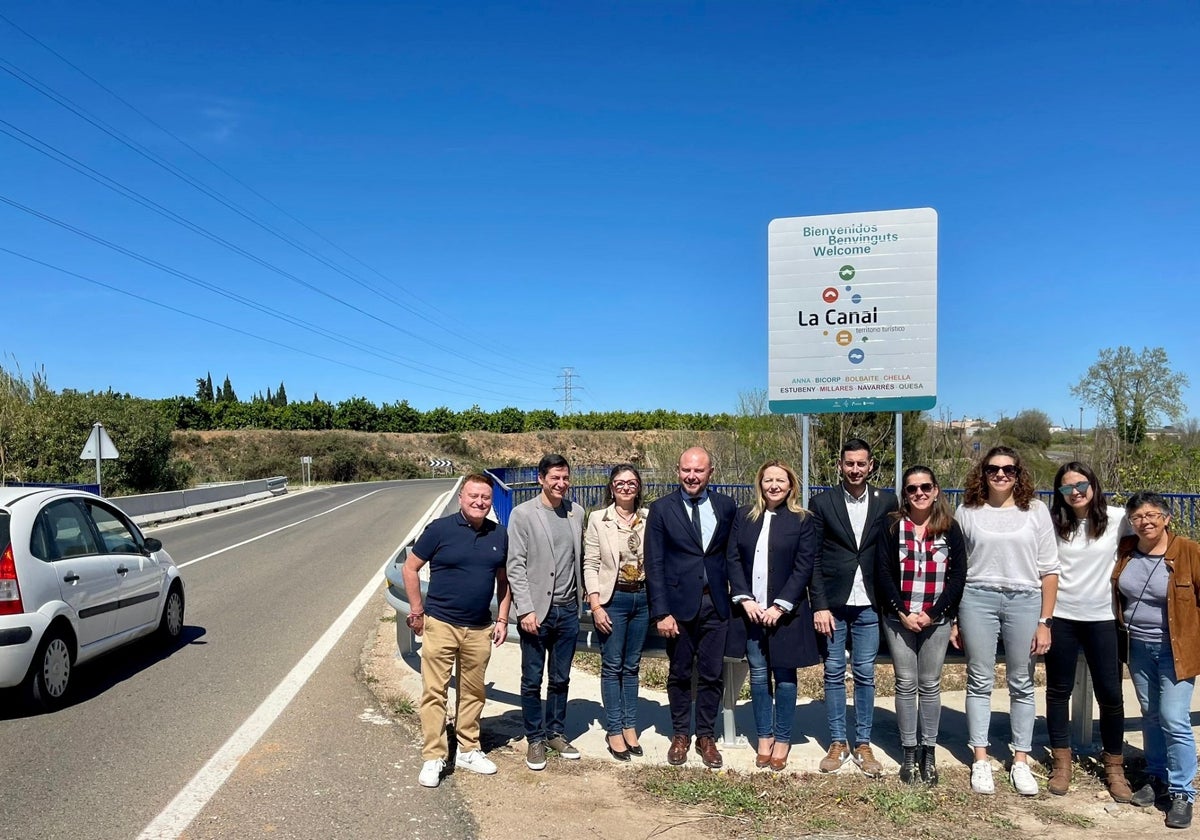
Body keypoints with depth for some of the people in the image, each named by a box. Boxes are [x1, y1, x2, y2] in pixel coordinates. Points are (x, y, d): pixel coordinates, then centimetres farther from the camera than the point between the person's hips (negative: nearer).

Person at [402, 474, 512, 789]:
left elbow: (503, 579, 13)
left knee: (473, 692, 14)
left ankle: (468, 750, 27)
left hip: (480, 629, 4)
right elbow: (410, 568, -3)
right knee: (434, 692, 0)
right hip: (440, 625, -4)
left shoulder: (499, 535, 3)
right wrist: (417, 612, -4)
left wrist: (502, 619, 8)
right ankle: (433, 757, 10)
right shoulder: (440, 529, -9)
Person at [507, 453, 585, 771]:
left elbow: (579, 558, 11)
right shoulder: (523, 514, -7)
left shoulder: (576, 512, 6)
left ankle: (556, 733, 29)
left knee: (560, 679, 15)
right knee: (532, 681, 6)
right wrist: (525, 610, -14)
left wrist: (580, 602, 8)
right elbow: (516, 565, -9)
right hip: (536, 610, -4)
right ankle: (535, 739, 21)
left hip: (568, 610, 4)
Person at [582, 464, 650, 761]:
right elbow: (590, 564, -5)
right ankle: (614, 731, 14)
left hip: (642, 598, 3)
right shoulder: (598, 519, -4)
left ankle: (630, 727, 23)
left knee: (632, 666, 13)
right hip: (612, 599, -3)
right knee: (612, 666, 4)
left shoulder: (649, 518, 2)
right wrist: (596, 605, -11)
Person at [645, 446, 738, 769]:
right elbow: (654, 564, -5)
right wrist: (661, 612, -10)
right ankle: (680, 734, 26)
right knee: (680, 674, 10)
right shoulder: (662, 509, -3)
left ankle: (707, 736, 24)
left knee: (712, 675, 8)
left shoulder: (726, 506, 3)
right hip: (679, 603, -1)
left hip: (716, 604, 2)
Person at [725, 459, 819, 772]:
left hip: (785, 611, -2)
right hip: (750, 609, 2)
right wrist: (745, 599, -8)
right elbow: (733, 559, 3)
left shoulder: (802, 520, -2)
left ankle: (782, 740, 18)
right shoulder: (743, 516, 5)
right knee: (758, 675, 10)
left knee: (784, 675, 6)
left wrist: (780, 606, -13)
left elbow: (804, 567, -7)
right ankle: (764, 737, 22)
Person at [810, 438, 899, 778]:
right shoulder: (822, 503, -1)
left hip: (868, 605, 1)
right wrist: (820, 606, -8)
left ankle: (863, 744, 18)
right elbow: (813, 559, -2)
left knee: (865, 675, 7)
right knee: (834, 673, 7)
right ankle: (838, 743, 18)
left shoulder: (886, 503, 3)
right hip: (833, 604, -1)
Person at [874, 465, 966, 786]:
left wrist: (932, 614, -10)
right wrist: (903, 613, -10)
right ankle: (909, 752, 15)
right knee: (906, 684, 5)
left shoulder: (949, 528, 1)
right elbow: (882, 572, -3)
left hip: (937, 619, 0)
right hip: (899, 618, 0)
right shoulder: (893, 527, 0)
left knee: (930, 685, 8)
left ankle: (928, 752, 18)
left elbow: (958, 575, -2)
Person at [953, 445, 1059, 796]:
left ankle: (1020, 760, 21)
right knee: (980, 682, 5)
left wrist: (1045, 621, 0)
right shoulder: (966, 512, 4)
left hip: (1024, 600, 0)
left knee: (1021, 685, 9)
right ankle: (980, 760, 15)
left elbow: (1048, 570, 4)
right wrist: (952, 618, 5)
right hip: (977, 599, 0)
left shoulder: (1036, 511, 4)